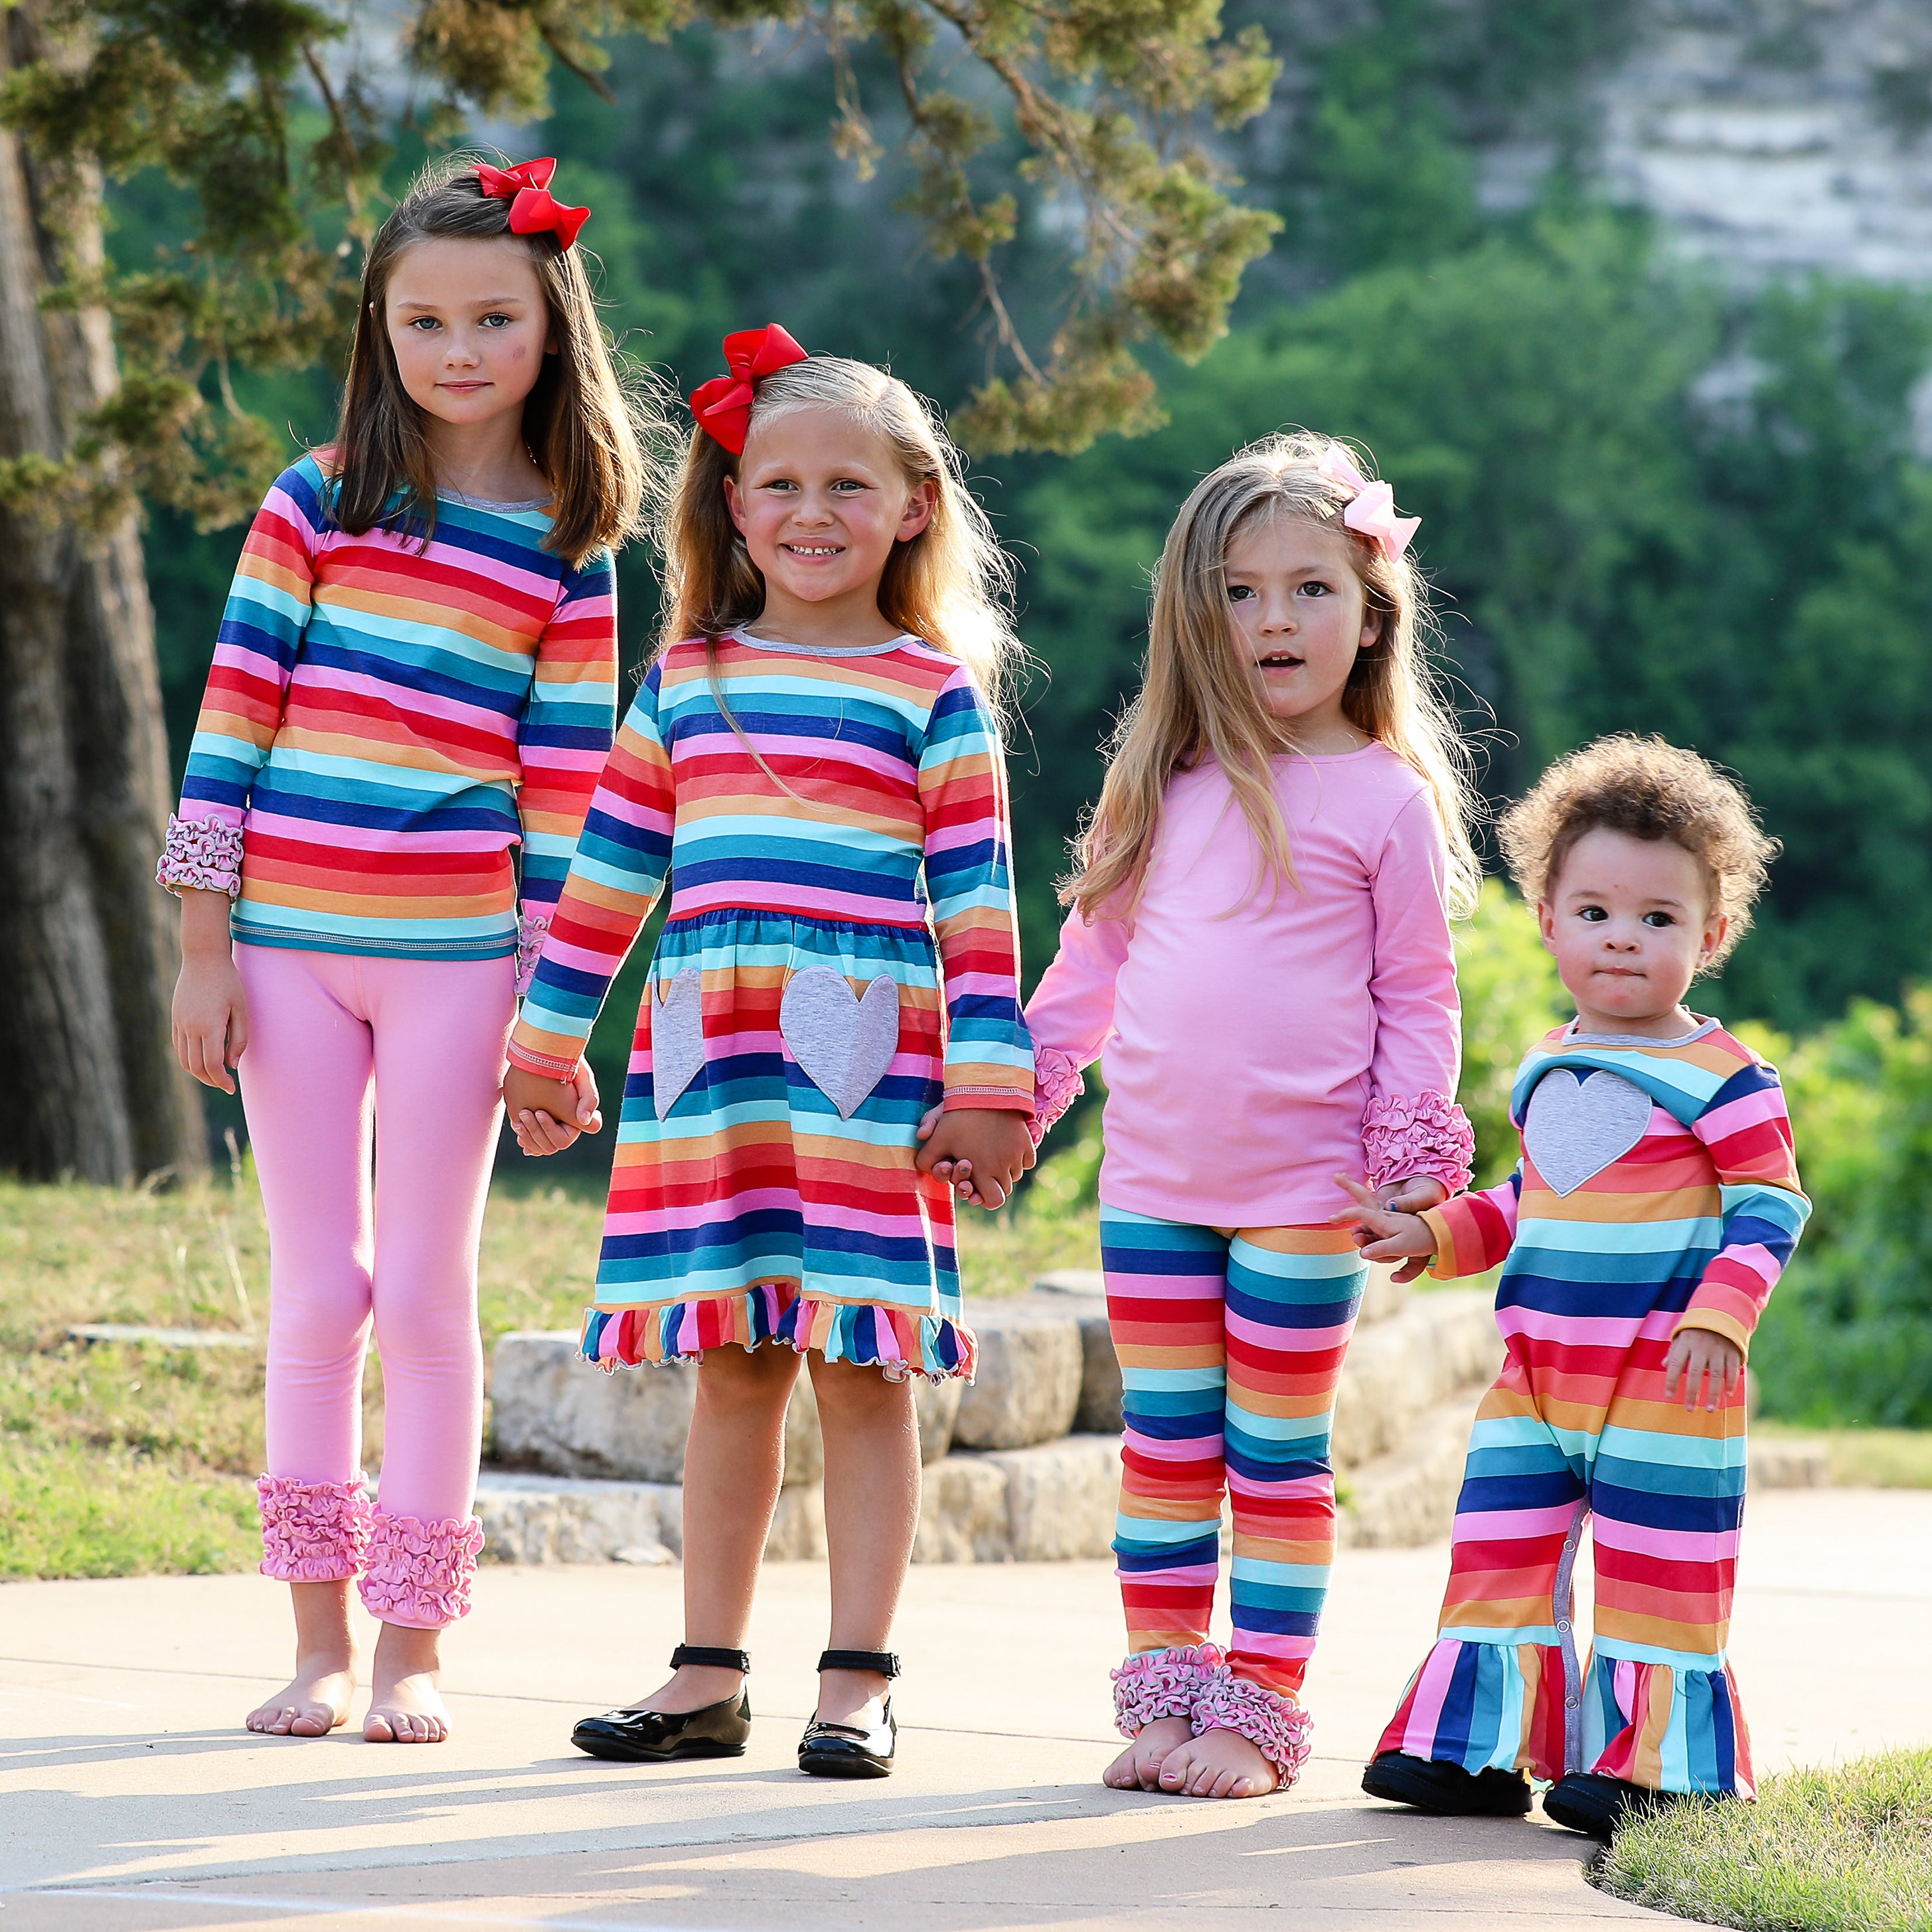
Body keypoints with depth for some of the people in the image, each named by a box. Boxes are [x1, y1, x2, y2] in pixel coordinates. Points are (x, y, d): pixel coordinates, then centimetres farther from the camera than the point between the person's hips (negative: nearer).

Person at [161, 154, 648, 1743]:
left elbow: (567, 782, 2)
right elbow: (233, 719, 2)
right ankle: (319, 1638, 14)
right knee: (319, 1291, 5)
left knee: (428, 1299, 2)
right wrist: (203, 949, -2)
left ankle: (413, 1646, 10)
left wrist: (548, 1006, -1)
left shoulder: (564, 555, 3)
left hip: (458, 956, -1)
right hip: (289, 949, 1)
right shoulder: (318, 504, 3)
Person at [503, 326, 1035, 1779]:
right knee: (732, 1365, 7)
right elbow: (610, 872, 18)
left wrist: (990, 1088, -6)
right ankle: (710, 1677, 12)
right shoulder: (685, 681, 14)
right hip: (705, 1060, 3)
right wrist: (547, 1044, 18)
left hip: (866, 1064, -3)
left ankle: (858, 1681, 2)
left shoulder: (936, 693, 3)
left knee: (862, 1363, -2)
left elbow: (978, 900, -1)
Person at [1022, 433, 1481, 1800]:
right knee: (1167, 1446, 8)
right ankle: (1166, 1695, 16)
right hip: (1155, 1174, 4)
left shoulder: (1387, 800, -1)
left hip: (1304, 1188, -4)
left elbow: (1418, 994, 0)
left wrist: (1412, 1160, -8)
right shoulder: (1167, 789, 9)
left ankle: (1259, 1714, 8)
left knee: (1278, 1457, 3)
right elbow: (1092, 959, 16)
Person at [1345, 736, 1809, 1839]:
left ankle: (1651, 1762, 7)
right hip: (1536, 1372, 6)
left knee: (1655, 1573, -1)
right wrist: (1433, 1238, 15)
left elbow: (1770, 1206, -11)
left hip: (1664, 1382, -6)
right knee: (1500, 1550, 6)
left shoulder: (1723, 1079, -8)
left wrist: (1720, 1313, -23)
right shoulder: (1545, 1074, 13)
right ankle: (1482, 1748, 14)